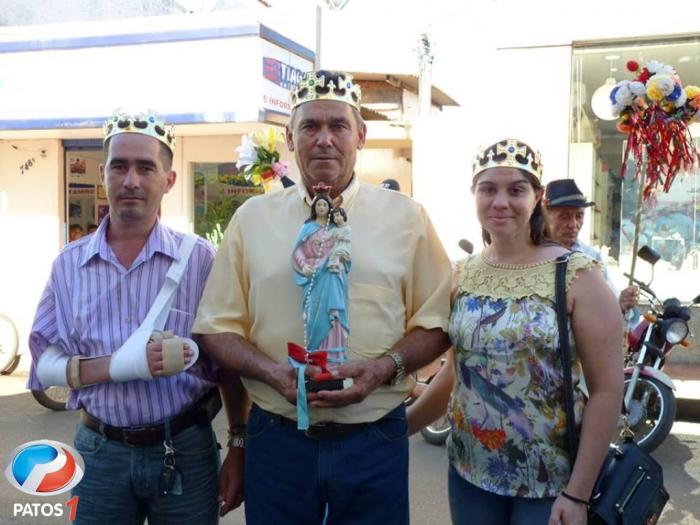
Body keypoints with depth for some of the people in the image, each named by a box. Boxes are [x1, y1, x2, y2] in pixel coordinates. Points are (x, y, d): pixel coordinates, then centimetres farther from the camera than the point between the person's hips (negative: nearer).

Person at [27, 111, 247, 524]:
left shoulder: (201, 259, -6)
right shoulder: (69, 264, 1)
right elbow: (44, 365, -2)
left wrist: (238, 453, -2)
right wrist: (120, 365, -19)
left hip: (186, 450, -1)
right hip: (99, 452, 2)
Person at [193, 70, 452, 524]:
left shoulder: (406, 217, 1)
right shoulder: (252, 218, 3)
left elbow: (435, 324, 4)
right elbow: (217, 327, 4)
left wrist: (384, 368, -15)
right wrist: (273, 372, -14)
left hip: (375, 441, 0)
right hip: (278, 439, 1)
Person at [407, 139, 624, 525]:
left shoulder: (576, 276, -11)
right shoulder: (461, 275, 1)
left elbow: (607, 390, -11)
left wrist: (578, 494, -13)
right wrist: (398, 427, 8)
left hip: (551, 482, -4)